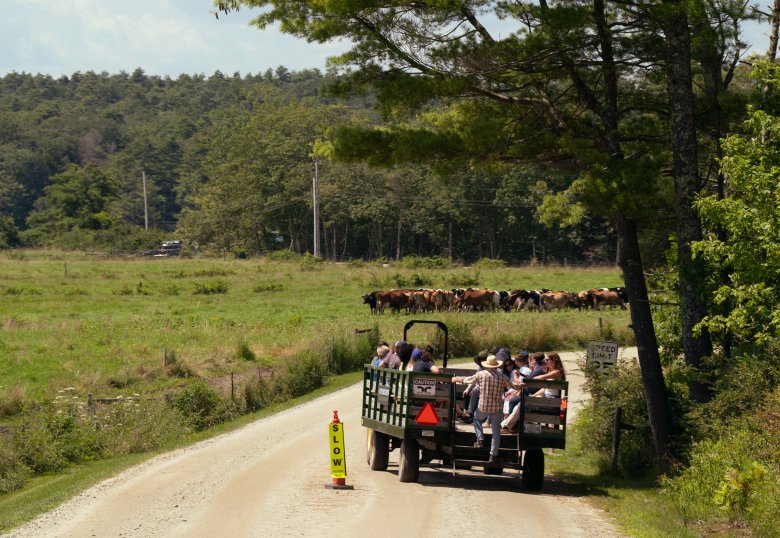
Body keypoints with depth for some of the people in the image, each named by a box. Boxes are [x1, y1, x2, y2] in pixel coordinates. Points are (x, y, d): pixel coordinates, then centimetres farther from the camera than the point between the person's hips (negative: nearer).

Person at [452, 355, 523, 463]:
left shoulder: (481, 374, -8)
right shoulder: (501, 377, -4)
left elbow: (466, 379, 4)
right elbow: (514, 386, 6)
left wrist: (455, 379, 22)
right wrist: (520, 385, 29)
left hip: (483, 407, 0)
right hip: (496, 408, 0)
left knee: (476, 418, 31)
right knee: (496, 431, 8)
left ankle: (480, 440, 19)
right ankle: (493, 455, 7)